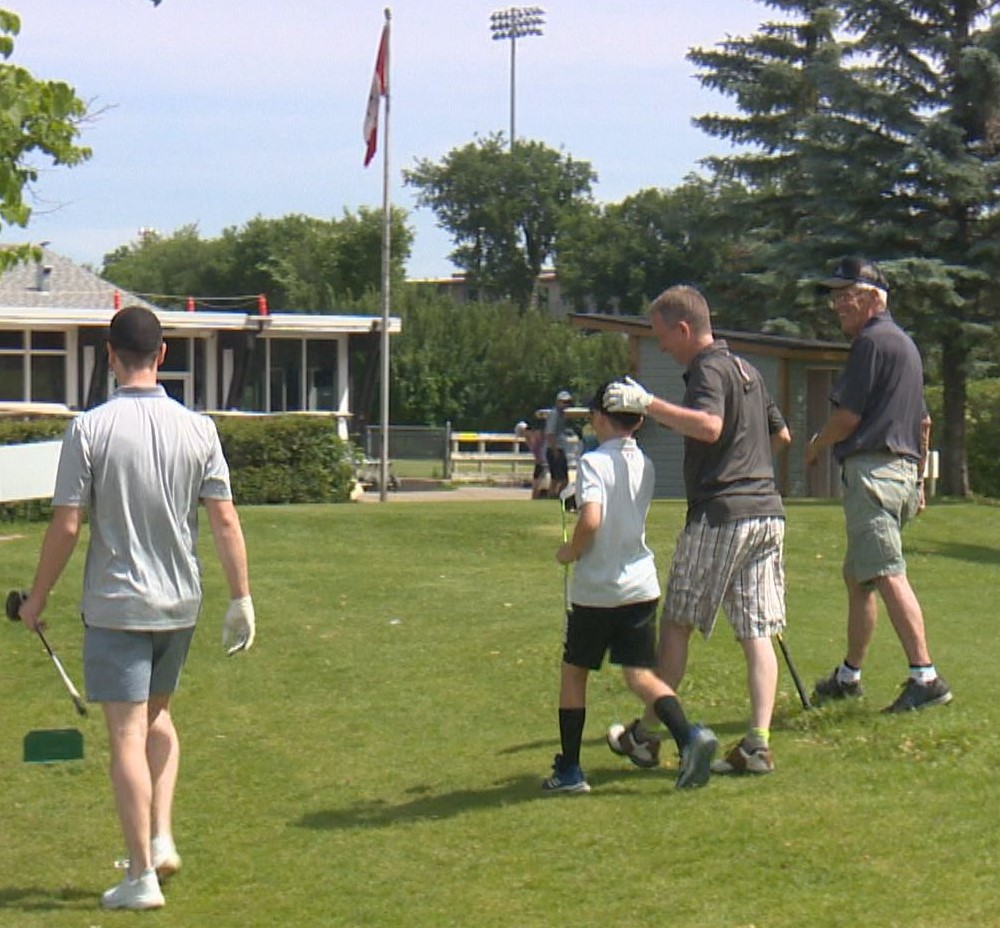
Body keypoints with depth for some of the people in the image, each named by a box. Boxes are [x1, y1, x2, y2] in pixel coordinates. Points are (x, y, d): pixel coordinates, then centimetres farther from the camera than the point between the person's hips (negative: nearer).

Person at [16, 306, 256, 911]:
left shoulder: (90, 429, -11)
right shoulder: (197, 428, -3)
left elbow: (66, 526, -10)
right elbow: (225, 521, -3)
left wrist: (37, 599, 2)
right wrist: (242, 599, 5)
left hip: (115, 605, -4)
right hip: (180, 603, 4)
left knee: (128, 736, 0)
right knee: (159, 714, 24)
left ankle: (142, 876, 1)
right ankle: (162, 838, 16)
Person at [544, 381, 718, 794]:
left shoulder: (594, 462, -12)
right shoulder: (645, 465, 8)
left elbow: (590, 520, -25)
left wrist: (570, 552, -9)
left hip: (595, 589, -5)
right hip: (640, 584, 5)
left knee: (574, 671, 11)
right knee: (641, 675, 4)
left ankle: (568, 771, 14)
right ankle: (688, 735, -22)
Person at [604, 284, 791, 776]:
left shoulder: (708, 370, -9)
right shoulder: (746, 369, 19)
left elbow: (709, 425, -29)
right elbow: (781, 434, 30)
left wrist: (648, 403, -30)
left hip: (720, 514, -8)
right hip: (767, 512, 8)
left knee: (676, 623, 4)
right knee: (756, 633, 3)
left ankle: (647, 734, 12)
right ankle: (758, 744, -3)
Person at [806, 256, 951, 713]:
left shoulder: (872, 341, -10)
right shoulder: (905, 343, 21)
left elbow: (848, 416, -13)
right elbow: (923, 422, 24)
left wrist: (816, 445, 5)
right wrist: (918, 479, 28)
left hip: (873, 468, -11)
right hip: (904, 469, 11)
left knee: (888, 575, -15)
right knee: (857, 575, 18)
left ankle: (926, 677, -22)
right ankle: (849, 676, 26)